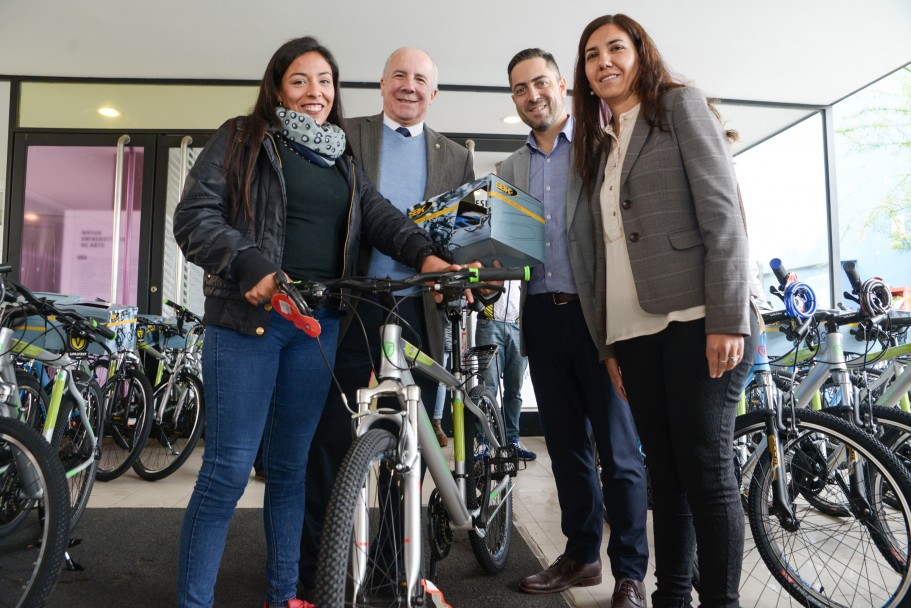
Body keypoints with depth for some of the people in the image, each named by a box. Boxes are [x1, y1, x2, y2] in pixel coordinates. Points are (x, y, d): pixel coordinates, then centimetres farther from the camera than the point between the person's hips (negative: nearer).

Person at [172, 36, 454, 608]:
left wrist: (425, 253, -15)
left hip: (318, 325, 5)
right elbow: (194, 215, -4)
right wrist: (251, 266, -19)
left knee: (291, 466, 12)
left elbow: (379, 213, 4)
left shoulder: (342, 159, 19)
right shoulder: (242, 139, 5)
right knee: (229, 467, -5)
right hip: (248, 317, -4)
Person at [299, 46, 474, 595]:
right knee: (332, 436, 2)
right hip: (351, 307, -2)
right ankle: (313, 564, 18)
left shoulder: (455, 157, 16)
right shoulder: (345, 138, 9)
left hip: (418, 311, 2)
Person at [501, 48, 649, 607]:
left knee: (618, 450, 1)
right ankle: (582, 555, 28)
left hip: (595, 315, -5)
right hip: (542, 316, 5)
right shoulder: (512, 167, 16)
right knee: (567, 447, 13)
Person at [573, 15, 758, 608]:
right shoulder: (600, 144, 21)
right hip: (636, 330, 6)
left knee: (705, 469, -3)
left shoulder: (681, 104, 4)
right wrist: (610, 340, 11)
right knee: (666, 470, 9)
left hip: (694, 320, -5)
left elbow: (722, 213, -7)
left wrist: (728, 319, -16)